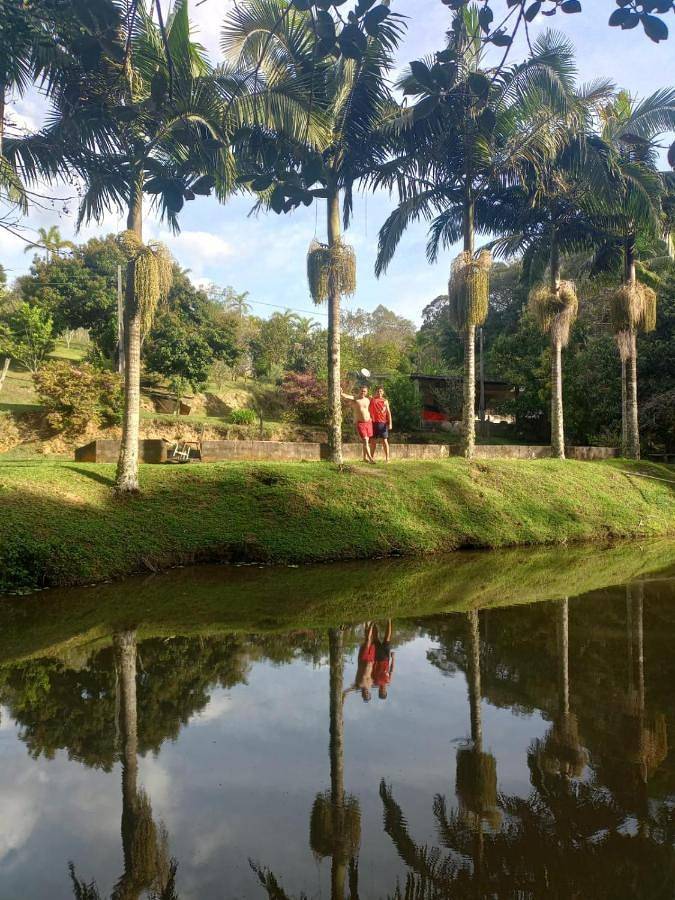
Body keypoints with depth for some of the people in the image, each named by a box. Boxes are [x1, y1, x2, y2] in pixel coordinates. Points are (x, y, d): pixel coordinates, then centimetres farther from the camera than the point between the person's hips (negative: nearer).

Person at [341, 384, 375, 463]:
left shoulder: (367, 400, 9)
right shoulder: (354, 399, -6)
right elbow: (345, 396, -23)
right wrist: (340, 393, -42)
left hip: (368, 422, 5)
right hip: (359, 423, -5)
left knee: (366, 441, 11)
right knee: (365, 441, -11)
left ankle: (365, 458, 23)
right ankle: (370, 458, -11)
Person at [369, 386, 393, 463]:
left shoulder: (385, 401, 10)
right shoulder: (371, 400, 11)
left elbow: (388, 413, 4)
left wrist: (390, 423, -4)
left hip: (383, 423, -1)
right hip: (373, 423, 1)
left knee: (384, 440, -2)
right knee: (373, 441, 5)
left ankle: (387, 458, -1)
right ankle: (372, 458, 12)